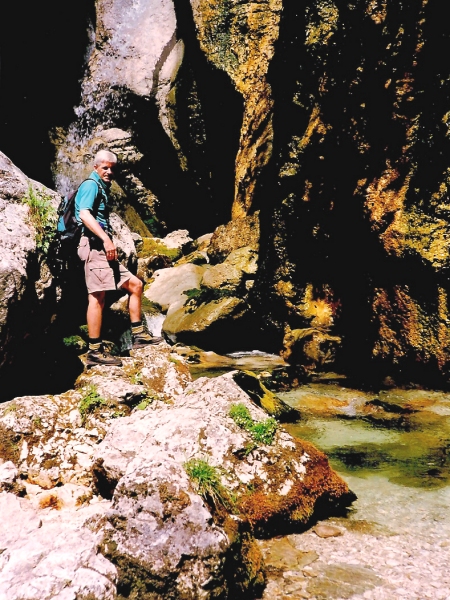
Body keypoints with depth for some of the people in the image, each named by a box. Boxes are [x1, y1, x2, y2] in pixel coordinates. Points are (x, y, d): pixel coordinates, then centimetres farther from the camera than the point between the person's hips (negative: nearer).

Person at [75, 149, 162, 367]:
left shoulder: (103, 188, 26)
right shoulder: (91, 185, -4)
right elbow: (84, 214, -20)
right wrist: (106, 238, -26)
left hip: (104, 248, 10)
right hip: (95, 245, -10)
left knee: (135, 284, 10)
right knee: (97, 295, -14)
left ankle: (138, 335, 13)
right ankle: (94, 352, -15)